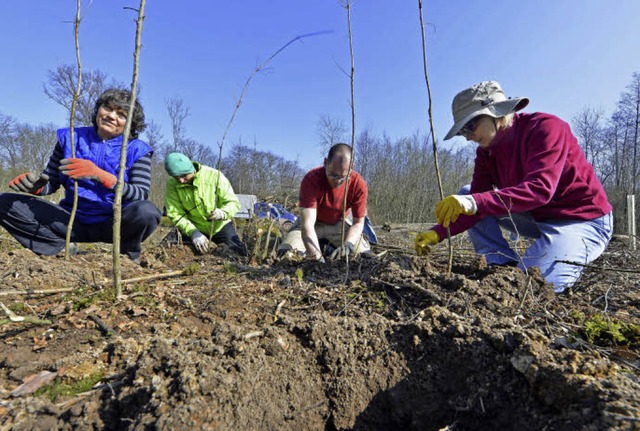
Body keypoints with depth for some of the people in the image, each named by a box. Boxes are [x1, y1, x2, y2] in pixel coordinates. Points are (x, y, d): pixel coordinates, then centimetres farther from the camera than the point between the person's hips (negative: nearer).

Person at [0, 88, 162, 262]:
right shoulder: (70, 138, 4)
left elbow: (140, 196, -18)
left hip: (113, 225, -3)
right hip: (74, 221, 4)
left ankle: (129, 252, -4)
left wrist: (101, 176, -32)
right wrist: (35, 185, -16)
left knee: (146, 211, -35)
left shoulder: (137, 150, -5)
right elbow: (50, 183, 9)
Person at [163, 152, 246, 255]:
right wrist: (193, 232, -35)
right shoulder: (172, 184, -15)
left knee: (239, 253, -4)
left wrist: (222, 213, -45)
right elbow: (175, 214, -19)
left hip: (220, 225, -1)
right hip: (194, 228, 2)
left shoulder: (214, 176, -22)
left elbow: (233, 202, -22)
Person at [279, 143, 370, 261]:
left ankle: (330, 247, 12)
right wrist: (318, 257, -54)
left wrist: (347, 244, -39)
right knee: (286, 252, -24)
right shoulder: (311, 179, -33)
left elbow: (358, 222, -17)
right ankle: (321, 248, 7)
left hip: (339, 224, 2)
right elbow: (308, 224, -40)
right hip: (313, 223, -1)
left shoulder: (359, 184, -25)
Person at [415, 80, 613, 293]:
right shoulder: (486, 152, -1)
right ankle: (502, 264, -8)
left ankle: (570, 264, 8)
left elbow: (540, 189, -36)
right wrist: (438, 232, -22)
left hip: (584, 221, -7)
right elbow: (476, 200, -7)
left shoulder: (546, 128, -21)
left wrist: (475, 202, -48)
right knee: (465, 195, -3)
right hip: (538, 217, 7)